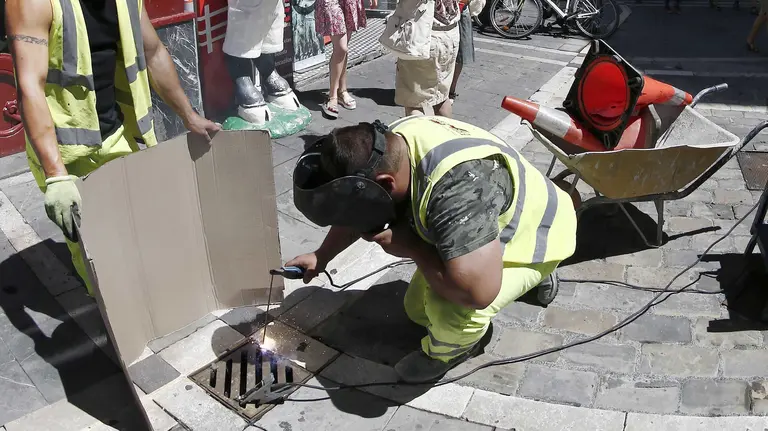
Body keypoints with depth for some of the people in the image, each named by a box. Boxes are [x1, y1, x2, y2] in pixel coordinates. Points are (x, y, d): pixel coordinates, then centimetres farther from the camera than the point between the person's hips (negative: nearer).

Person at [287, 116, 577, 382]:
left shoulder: (458, 183, -44)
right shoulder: (391, 145, -16)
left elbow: (475, 292, -48)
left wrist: (410, 246, -33)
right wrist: (321, 257, 6)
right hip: (478, 237, 8)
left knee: (449, 309, -32)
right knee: (418, 310, 16)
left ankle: (449, 351, 6)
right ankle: (525, 275, 29)